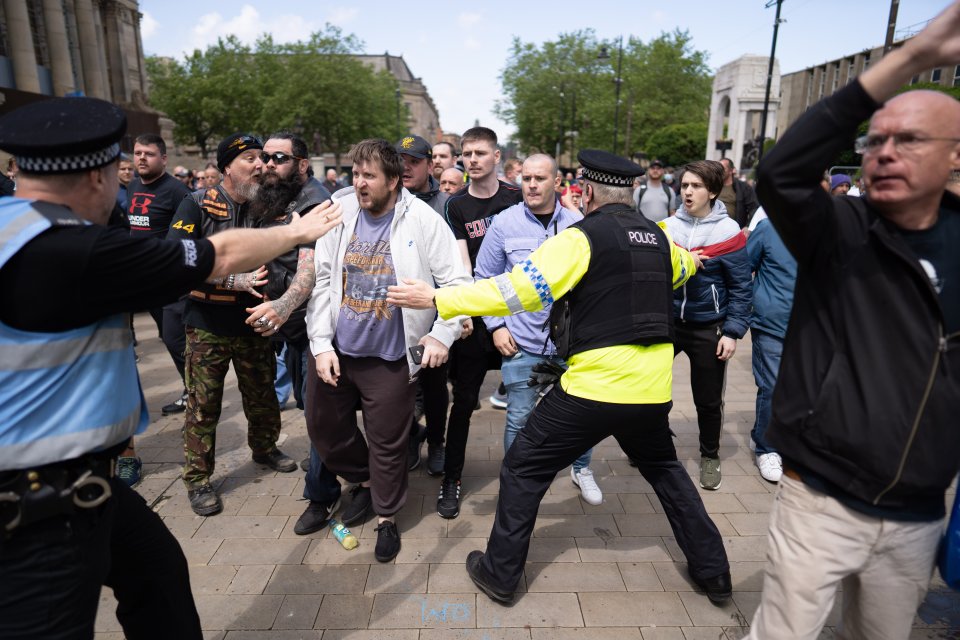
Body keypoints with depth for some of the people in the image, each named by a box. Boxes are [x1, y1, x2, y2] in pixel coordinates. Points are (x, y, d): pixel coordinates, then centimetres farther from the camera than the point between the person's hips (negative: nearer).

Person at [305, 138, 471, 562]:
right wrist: (321, 344, -7)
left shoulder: (422, 221, -11)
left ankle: (387, 518, 34)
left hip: (389, 357, -4)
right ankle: (364, 483, 47)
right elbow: (322, 281, -1)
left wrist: (442, 334, -19)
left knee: (387, 443, 9)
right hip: (335, 349, 4)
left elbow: (457, 282, -8)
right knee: (324, 428, 18)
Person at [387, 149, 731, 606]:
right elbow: (683, 268, 35)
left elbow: (519, 289, -16)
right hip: (652, 388, 7)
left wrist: (437, 299, -12)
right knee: (663, 467, 30)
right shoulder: (659, 238, 11)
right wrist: (689, 259, 60)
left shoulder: (583, 236, -9)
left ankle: (500, 573, 21)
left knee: (523, 469, 10)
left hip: (595, 385, -6)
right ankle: (712, 571, 37)